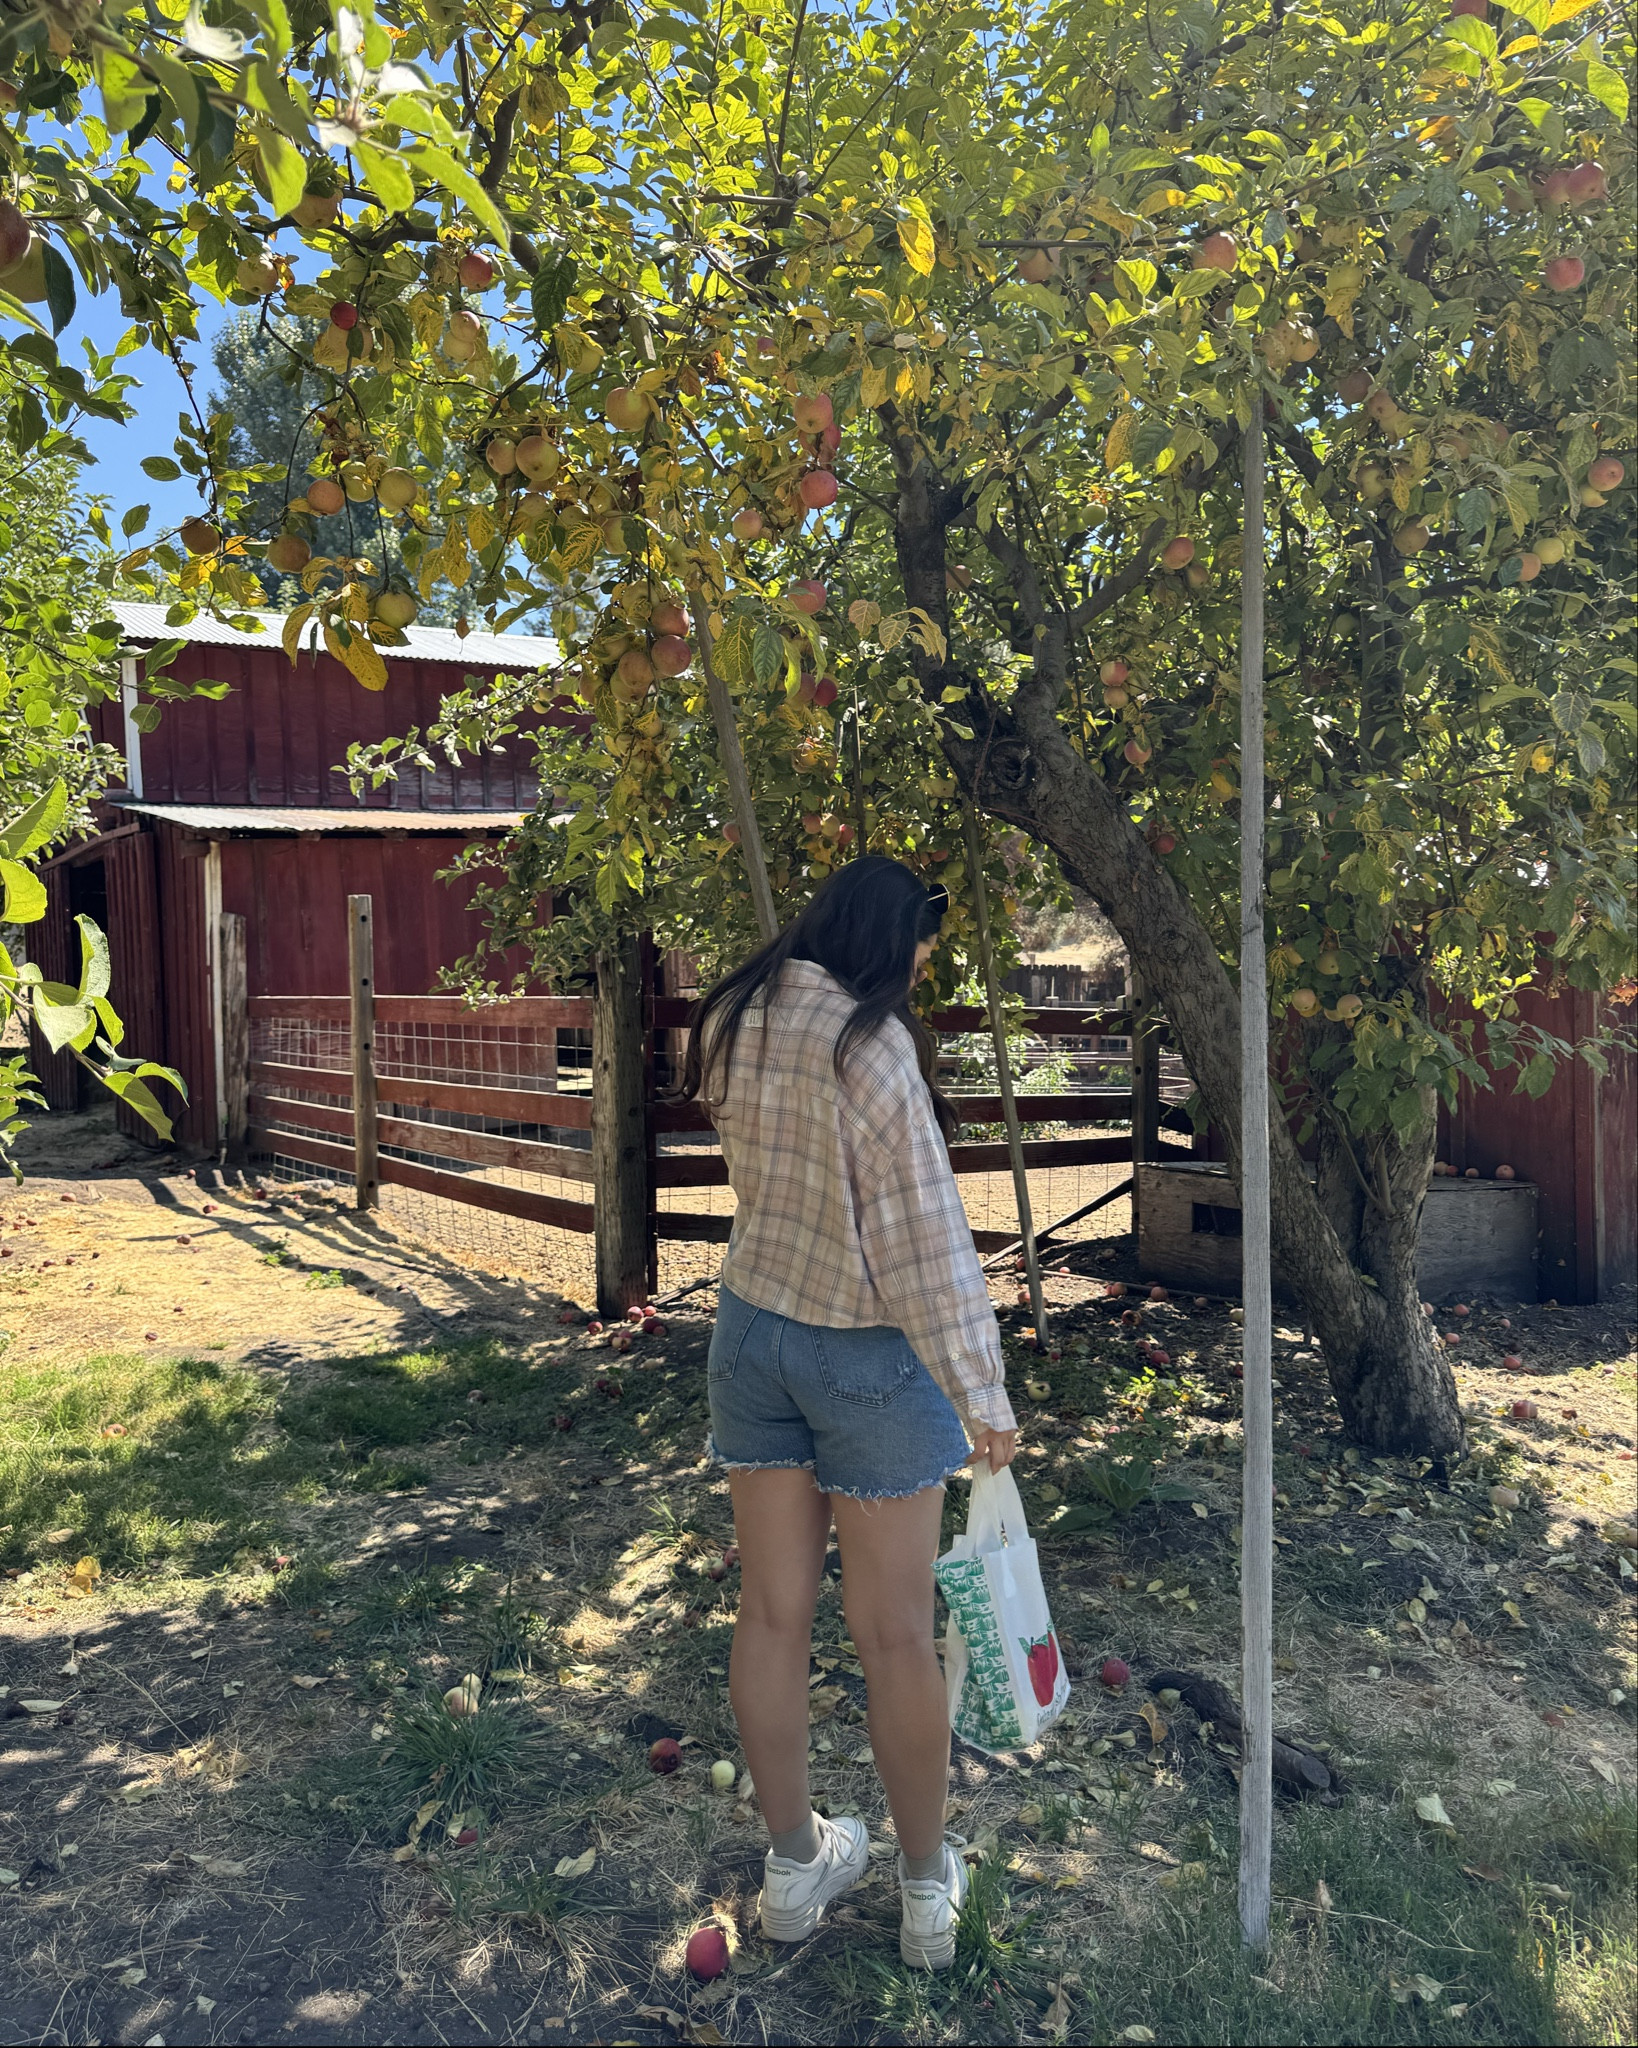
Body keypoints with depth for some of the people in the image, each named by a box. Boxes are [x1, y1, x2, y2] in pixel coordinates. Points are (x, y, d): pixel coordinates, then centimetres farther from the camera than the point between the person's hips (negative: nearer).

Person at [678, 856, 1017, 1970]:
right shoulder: (873, 1042, -21)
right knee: (897, 1636, 9)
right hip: (865, 1354, -6)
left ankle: (795, 1867, 33)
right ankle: (930, 1890, 28)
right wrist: (980, 1390, -11)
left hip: (752, 1327, 6)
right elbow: (926, 1234, -19)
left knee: (773, 1611, 15)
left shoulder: (735, 1020, -1)